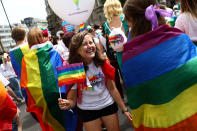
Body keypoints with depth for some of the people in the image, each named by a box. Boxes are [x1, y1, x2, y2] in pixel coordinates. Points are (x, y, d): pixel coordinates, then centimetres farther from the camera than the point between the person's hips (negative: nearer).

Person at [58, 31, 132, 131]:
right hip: (87, 110, -2)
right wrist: (68, 104, -36)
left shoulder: (102, 63, -12)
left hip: (108, 104, 2)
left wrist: (124, 109, 0)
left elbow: (112, 89, -4)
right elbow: (72, 99, -13)